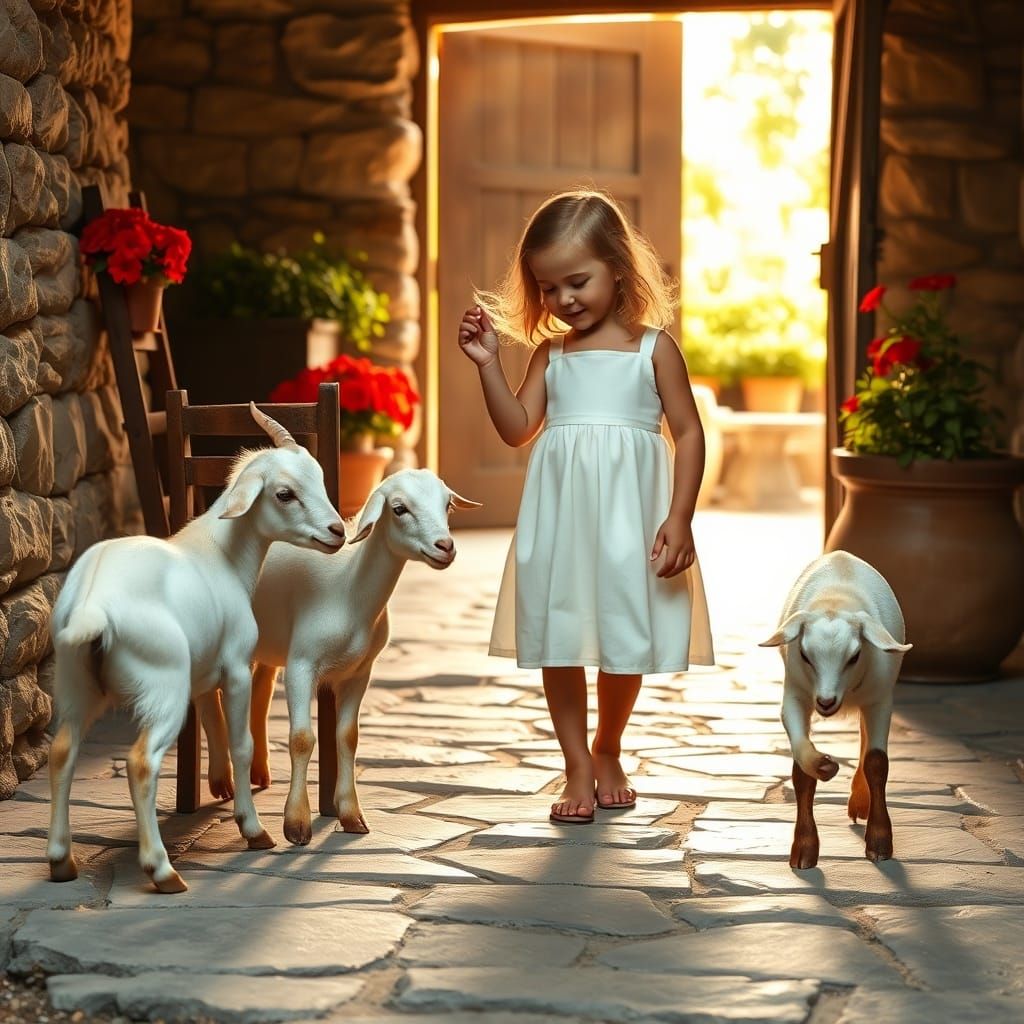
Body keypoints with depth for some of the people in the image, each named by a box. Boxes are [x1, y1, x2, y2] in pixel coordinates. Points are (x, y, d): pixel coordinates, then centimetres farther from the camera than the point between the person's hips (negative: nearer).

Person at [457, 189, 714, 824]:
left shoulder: (653, 348, 0)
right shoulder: (551, 353, 9)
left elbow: (690, 433, -2)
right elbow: (518, 429, 4)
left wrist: (679, 519, -11)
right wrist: (488, 362, -6)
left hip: (629, 513, -3)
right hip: (559, 515, 3)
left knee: (626, 640, 6)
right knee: (559, 640, 4)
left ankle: (607, 753, 30)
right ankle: (578, 770, 15)